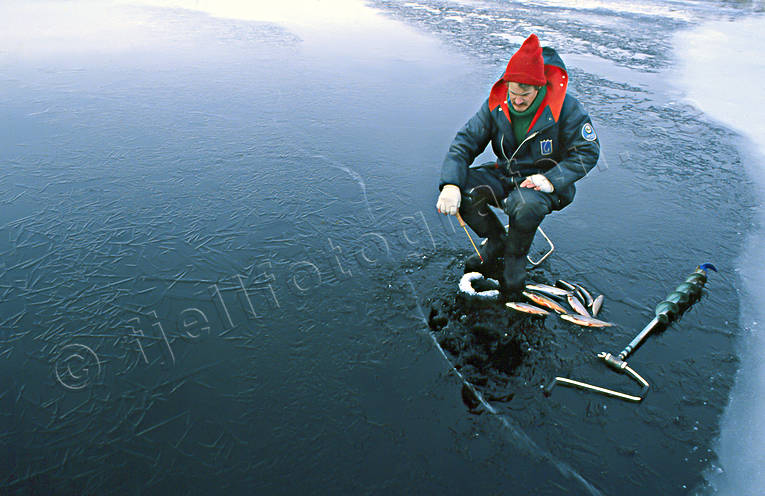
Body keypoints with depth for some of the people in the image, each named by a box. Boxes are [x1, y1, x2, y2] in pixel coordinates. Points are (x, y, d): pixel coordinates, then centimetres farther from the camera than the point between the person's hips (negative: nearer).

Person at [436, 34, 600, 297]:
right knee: (462, 190, -23)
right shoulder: (495, 104, -7)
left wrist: (552, 179, -25)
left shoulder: (566, 107, -15)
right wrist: (450, 185, -29)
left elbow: (587, 152, -8)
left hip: (545, 180, -4)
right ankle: (496, 240, 4)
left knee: (525, 206, -39)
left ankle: (515, 256, -5)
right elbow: (464, 142, -11)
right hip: (505, 174, 4)